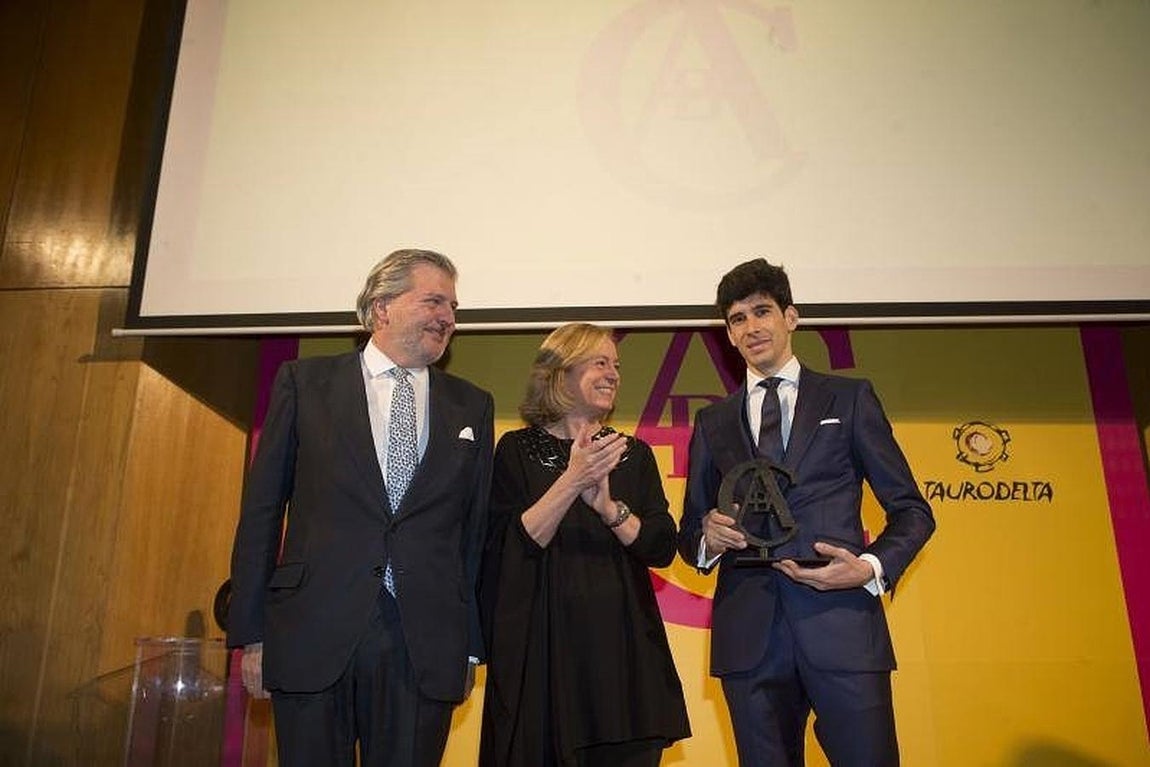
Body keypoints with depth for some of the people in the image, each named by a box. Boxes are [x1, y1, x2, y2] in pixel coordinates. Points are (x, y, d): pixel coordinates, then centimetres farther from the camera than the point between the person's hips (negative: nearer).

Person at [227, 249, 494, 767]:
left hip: (426, 646, 2)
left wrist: (471, 646, 7)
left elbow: (476, 530, 9)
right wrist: (250, 633, 1)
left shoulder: (473, 407, 10)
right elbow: (261, 510, 4)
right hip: (314, 636, -1)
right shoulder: (305, 382, 5)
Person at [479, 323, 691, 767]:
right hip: (539, 648, -2)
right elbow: (508, 548, -9)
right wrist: (571, 482, -20)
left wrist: (608, 507, -16)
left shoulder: (633, 454, 9)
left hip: (623, 648, 3)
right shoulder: (517, 450, 0)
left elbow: (662, 548, 2)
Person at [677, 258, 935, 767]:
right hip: (748, 635, 2)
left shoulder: (849, 399, 9)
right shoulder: (712, 422, 15)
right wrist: (707, 538, -6)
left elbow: (911, 509, 8)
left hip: (842, 625, -2)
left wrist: (872, 568, -10)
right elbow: (689, 532, 17)